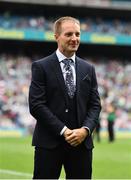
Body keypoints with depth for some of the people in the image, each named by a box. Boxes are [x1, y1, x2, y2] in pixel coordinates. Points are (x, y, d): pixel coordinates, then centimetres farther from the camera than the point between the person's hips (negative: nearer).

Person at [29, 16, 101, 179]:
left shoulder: (88, 69, 13)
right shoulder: (41, 67, -1)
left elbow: (95, 105, 10)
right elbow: (36, 105, -8)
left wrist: (85, 130, -9)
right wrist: (64, 131, -14)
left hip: (82, 142, 4)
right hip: (49, 142, -4)